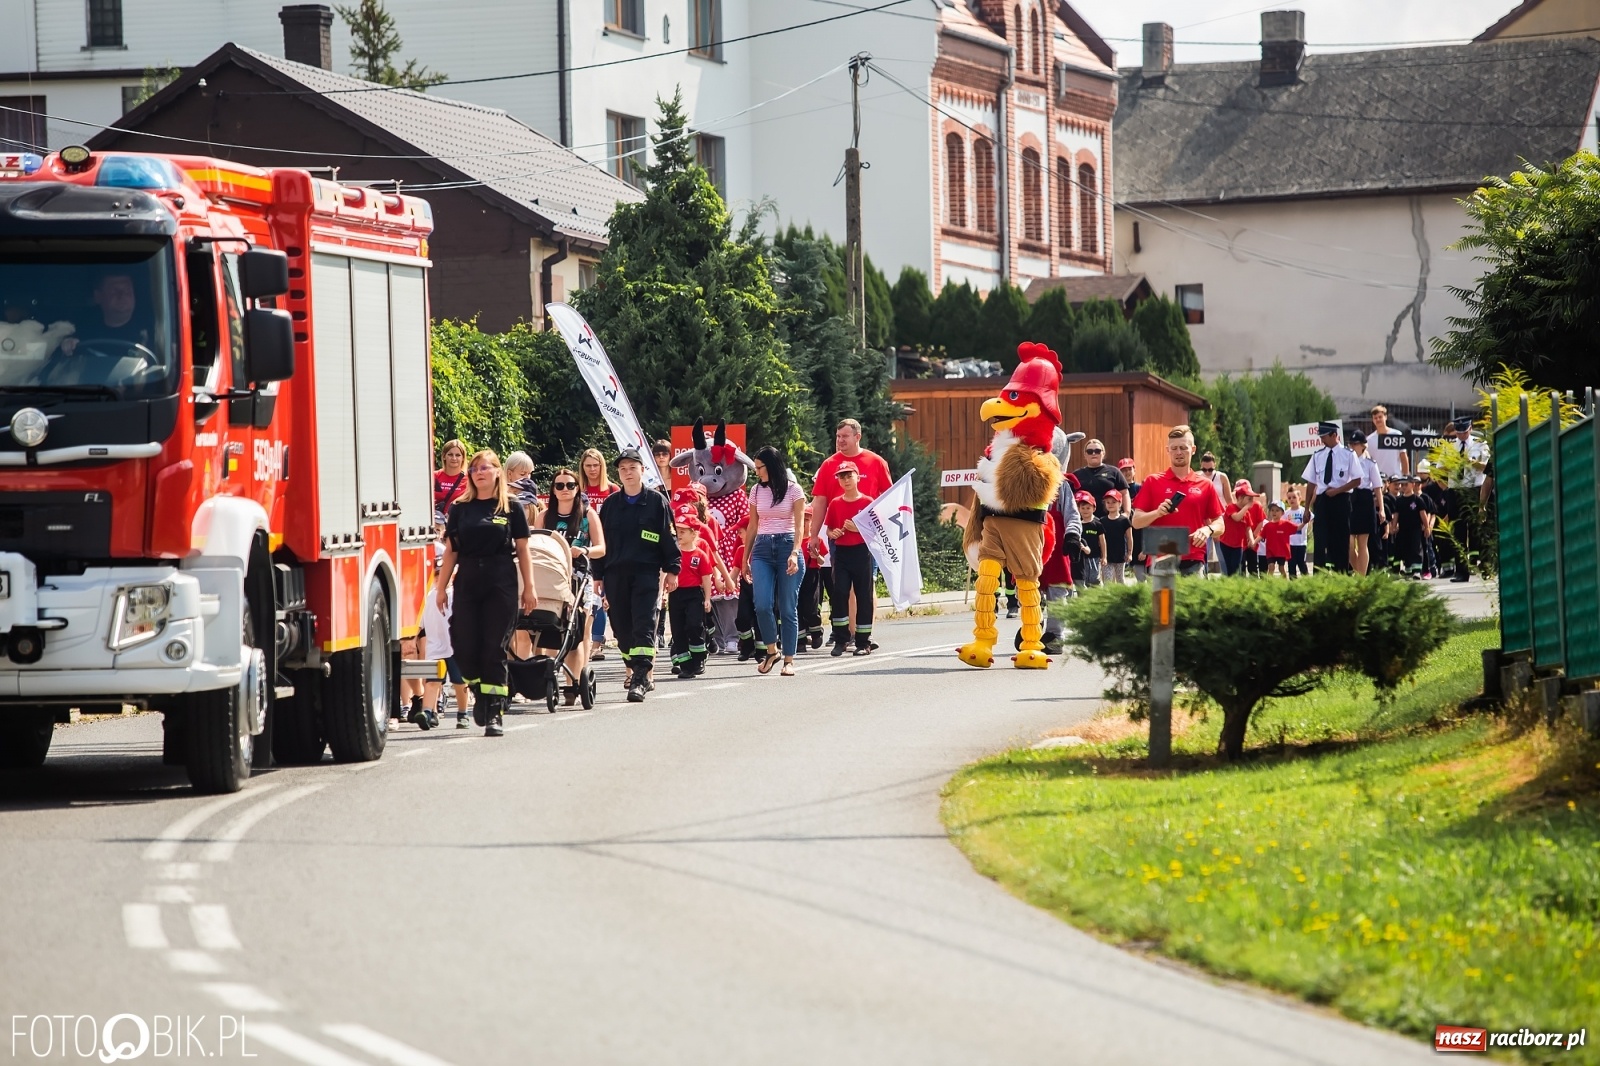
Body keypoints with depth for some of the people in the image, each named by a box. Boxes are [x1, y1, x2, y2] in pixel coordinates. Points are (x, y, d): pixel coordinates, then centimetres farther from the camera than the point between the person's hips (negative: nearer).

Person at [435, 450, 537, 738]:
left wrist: (529, 588, -1)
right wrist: (441, 588, 4)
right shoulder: (460, 509, 9)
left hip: (501, 584, -2)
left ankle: (495, 713, -2)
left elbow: (522, 550, 3)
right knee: (465, 648, -3)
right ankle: (479, 691, 25)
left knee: (495, 649, -5)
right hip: (467, 582, 2)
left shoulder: (511, 508, 3)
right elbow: (450, 551, 9)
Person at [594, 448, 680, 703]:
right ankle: (638, 671, 20)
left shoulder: (656, 501, 5)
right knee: (622, 629, 5)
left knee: (643, 627, -12)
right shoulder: (610, 504, 13)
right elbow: (600, 541, 15)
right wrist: (599, 576, 11)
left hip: (648, 573, -4)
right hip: (616, 574, 4)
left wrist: (672, 569, -1)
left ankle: (639, 680, -17)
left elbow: (669, 537, 5)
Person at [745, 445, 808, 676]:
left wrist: (795, 553, -19)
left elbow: (799, 525, -6)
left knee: (788, 608, -2)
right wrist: (745, 559, 15)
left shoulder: (793, 490, 0)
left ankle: (789, 659, 4)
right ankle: (771, 651, 7)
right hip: (762, 549, 3)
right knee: (762, 604, -12)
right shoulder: (757, 491, 12)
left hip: (787, 546, -3)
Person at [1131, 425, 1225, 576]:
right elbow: (1136, 522, 7)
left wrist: (1208, 529, -9)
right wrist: (1157, 513, -12)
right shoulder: (1153, 482, 10)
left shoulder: (1205, 485, 11)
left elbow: (1219, 524, 13)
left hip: (1193, 562, 0)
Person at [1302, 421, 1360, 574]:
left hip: (1340, 500, -2)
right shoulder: (1317, 455, 8)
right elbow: (1311, 483, 9)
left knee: (1341, 539, 2)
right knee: (1321, 539, -4)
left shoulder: (1348, 454, -2)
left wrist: (1337, 491, -13)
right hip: (1321, 500, 2)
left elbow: (1357, 480, -4)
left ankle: (1341, 573, 8)